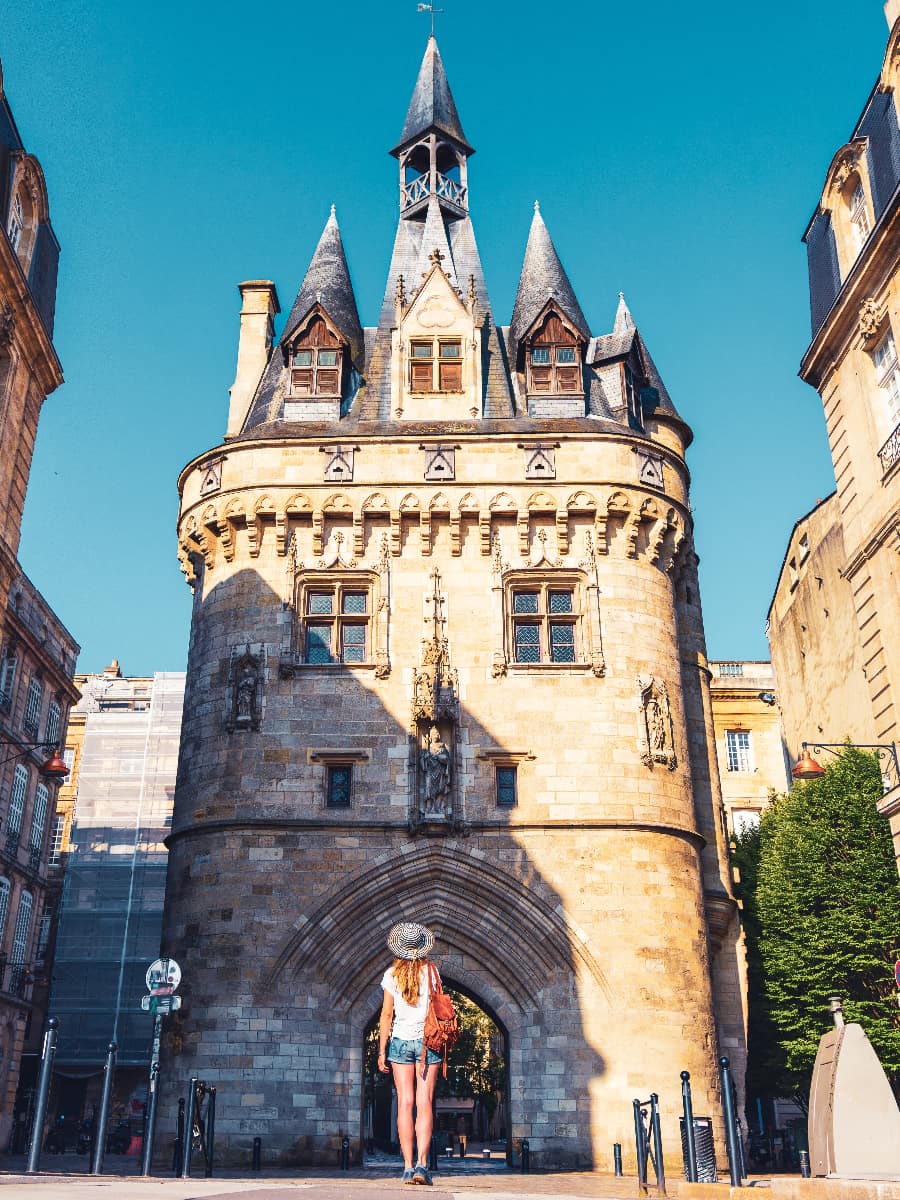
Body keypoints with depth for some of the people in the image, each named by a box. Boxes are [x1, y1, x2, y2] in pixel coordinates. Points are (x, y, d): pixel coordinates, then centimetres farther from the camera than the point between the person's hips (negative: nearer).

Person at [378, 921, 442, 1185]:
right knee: (424, 1104, -1)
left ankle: (408, 1166, 1)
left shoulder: (392, 974, -2)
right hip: (427, 1040, 0)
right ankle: (421, 1163, -11)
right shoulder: (431, 972, -2)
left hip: (400, 1040, 0)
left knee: (405, 1103, 3)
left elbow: (386, 1014, -1)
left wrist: (382, 1050, 4)